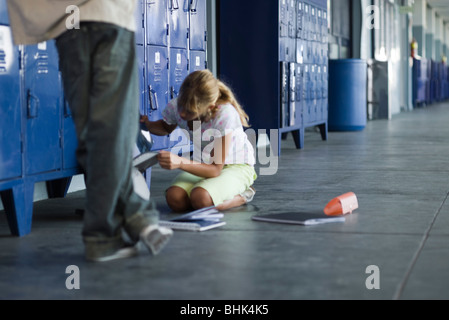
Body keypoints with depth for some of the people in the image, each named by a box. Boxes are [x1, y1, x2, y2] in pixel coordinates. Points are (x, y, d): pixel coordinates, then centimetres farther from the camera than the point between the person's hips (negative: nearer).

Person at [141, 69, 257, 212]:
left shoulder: (225, 115, -33)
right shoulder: (175, 107, -18)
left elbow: (215, 170, -30)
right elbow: (166, 128, 11)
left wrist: (180, 163, -46)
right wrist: (148, 125, -14)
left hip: (236, 166, -5)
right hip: (203, 164, 5)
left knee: (201, 199, -35)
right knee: (174, 199, -26)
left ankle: (241, 196, -2)